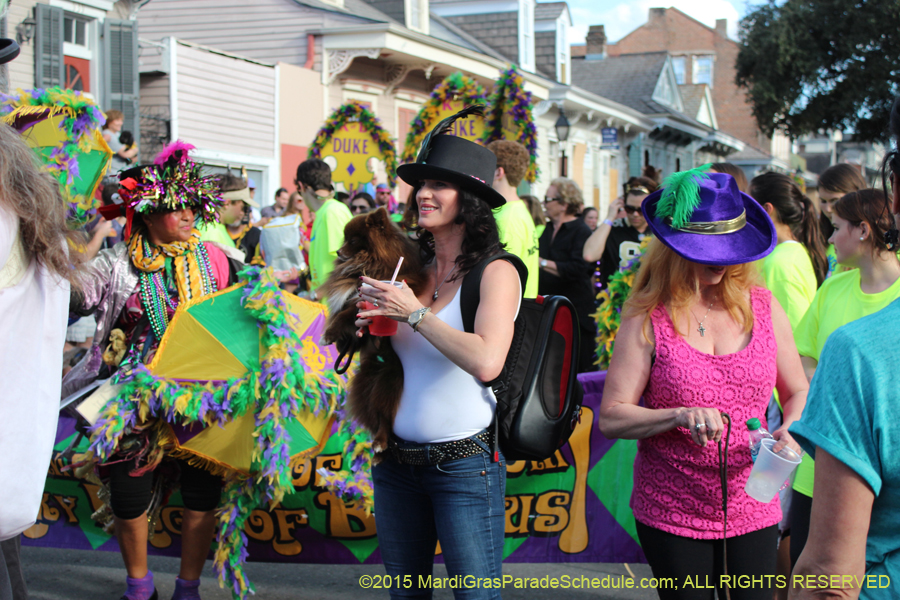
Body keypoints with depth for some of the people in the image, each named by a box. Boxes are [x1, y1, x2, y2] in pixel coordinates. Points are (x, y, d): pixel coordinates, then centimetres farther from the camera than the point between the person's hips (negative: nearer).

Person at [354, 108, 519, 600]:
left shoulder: (495, 271, -9)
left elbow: (486, 362, -25)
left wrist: (415, 312, -18)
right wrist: (366, 327, -2)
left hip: (465, 463, -6)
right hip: (398, 461, 6)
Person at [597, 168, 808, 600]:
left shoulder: (762, 306, 2)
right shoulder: (647, 319, -6)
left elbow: (798, 392, 11)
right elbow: (610, 418, -10)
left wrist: (789, 432, -10)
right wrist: (681, 416, -25)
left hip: (752, 510, 2)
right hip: (672, 513, -2)